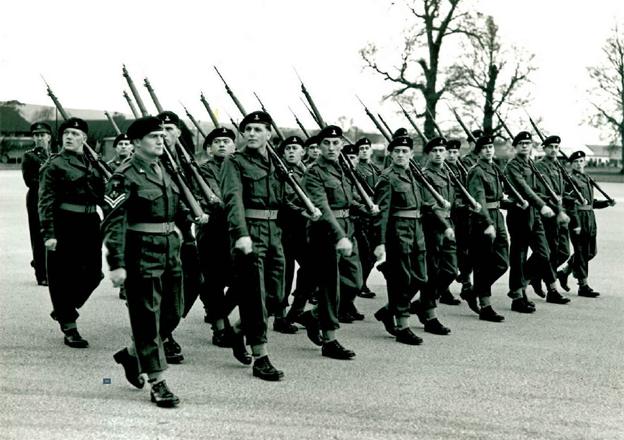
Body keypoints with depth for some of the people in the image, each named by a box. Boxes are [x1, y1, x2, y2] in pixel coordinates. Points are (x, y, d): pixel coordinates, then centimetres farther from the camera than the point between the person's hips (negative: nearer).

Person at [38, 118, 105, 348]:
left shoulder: (92, 163, 13)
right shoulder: (54, 164, -5)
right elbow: (45, 201, -10)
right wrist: (48, 233, -17)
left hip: (90, 223, 6)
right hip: (65, 224, -6)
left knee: (93, 274, 8)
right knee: (64, 276, 0)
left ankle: (65, 309, 31)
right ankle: (69, 328, 9)